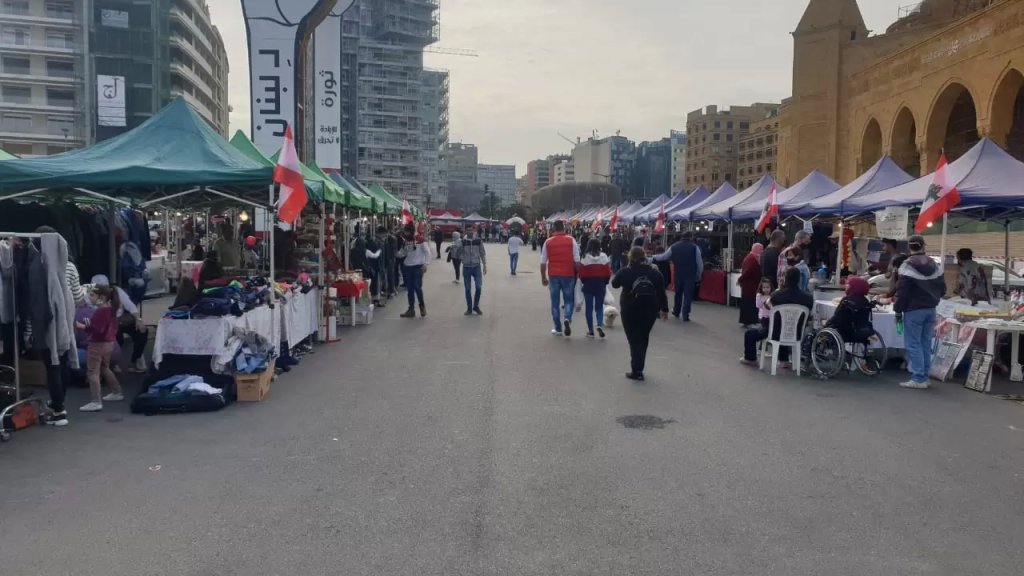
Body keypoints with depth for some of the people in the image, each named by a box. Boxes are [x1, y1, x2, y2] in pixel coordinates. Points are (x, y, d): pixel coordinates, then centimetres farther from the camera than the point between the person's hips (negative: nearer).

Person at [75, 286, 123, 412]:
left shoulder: (100, 311, -21)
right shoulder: (110, 309, 8)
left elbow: (97, 329, -28)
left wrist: (82, 326, -25)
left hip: (98, 345, -10)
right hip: (109, 343, 10)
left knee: (93, 372, -6)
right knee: (105, 369, 25)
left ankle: (96, 402, -9)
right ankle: (117, 393, 33)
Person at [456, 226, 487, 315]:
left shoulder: (479, 241, -1)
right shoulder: (463, 242, -1)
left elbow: (483, 254, 3)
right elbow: (458, 254, 4)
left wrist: (484, 266, 0)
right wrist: (464, 259, -13)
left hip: (477, 267, 0)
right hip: (466, 268, 0)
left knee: (479, 287, -5)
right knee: (468, 289, 5)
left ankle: (476, 306, 13)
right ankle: (469, 308, 14)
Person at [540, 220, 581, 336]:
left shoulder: (548, 242, 1)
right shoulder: (571, 240, -3)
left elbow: (543, 262, 1)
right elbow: (577, 260, -7)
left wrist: (543, 277, 11)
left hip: (553, 275, 1)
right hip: (568, 274, -1)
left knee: (555, 302, 10)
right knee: (569, 300, 11)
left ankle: (558, 329, 13)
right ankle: (567, 319, -16)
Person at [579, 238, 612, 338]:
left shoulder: (585, 258, -8)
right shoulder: (604, 257, -4)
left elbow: (581, 274, -7)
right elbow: (608, 273, -2)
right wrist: (605, 283, 13)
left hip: (588, 285, -1)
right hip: (601, 285, 1)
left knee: (589, 308, 7)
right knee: (599, 307, 11)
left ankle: (590, 331, 8)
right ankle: (600, 325, -13)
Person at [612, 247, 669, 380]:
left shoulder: (625, 272, -7)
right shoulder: (654, 272, 2)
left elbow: (614, 284, 10)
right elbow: (661, 292, 3)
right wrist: (664, 309, 11)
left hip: (631, 310, -3)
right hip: (650, 309, 3)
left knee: (634, 340, 3)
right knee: (643, 339, 17)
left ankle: (636, 371, -1)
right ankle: (639, 368, 23)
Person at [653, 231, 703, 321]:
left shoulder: (674, 247, 2)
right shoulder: (695, 247, -5)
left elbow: (664, 256, 11)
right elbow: (700, 263, -4)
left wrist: (653, 258, 29)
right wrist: (699, 275, 8)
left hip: (678, 274, 3)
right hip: (690, 275, -3)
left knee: (678, 293, 21)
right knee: (688, 295, 1)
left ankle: (676, 312, 35)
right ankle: (685, 316, -2)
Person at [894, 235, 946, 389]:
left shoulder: (908, 266, -14)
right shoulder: (935, 265, 8)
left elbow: (902, 292, -15)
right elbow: (942, 288, 13)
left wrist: (898, 310, -8)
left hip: (914, 310, -7)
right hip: (931, 310, 7)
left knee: (913, 344, -4)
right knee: (926, 344, 11)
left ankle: (918, 378, -7)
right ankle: (924, 377, 13)